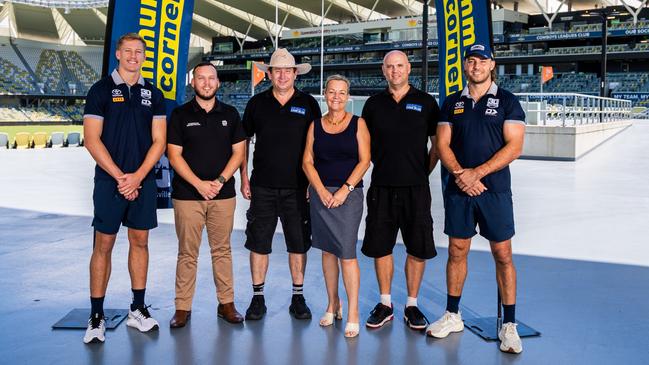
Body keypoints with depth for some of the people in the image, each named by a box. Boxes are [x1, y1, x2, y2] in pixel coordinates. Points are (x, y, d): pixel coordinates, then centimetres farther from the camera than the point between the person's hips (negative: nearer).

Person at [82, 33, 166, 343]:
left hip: (143, 181, 3)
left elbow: (159, 140, 4)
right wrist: (120, 177, -11)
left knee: (140, 242, 8)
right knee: (103, 245, 0)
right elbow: (92, 140, -5)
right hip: (110, 181, -3)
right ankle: (96, 316, 9)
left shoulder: (153, 94, 9)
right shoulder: (101, 90, 1)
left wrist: (138, 176, -8)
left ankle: (138, 309, 18)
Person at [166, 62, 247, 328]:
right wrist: (198, 184, -12)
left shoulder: (230, 114, 9)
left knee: (222, 250, 7)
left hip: (223, 194, 2)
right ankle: (182, 307, 10)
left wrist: (219, 181, -8)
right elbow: (174, 154, -2)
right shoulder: (180, 114, 4)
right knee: (187, 253, 2)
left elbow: (238, 151, 6)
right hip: (187, 194, -1)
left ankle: (226, 303, 16)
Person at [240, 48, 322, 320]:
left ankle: (298, 298, 19)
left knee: (298, 244, 6)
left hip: (297, 187, 0)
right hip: (262, 186, 1)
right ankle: (258, 298, 16)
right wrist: (244, 178, 4)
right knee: (259, 243, 4)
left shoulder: (308, 104, 4)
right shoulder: (257, 103, 6)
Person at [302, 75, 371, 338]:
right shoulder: (315, 125, 10)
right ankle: (333, 305, 21)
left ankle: (352, 313, -2)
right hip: (320, 193, 3)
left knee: (346, 252, -9)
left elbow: (364, 160, -3)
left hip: (349, 193, -3)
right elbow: (307, 161, 6)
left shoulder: (358, 124, 3)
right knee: (327, 250, 9)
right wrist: (322, 190, -7)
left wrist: (345, 189, -12)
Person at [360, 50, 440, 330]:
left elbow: (437, 144, 7)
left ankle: (412, 305, 18)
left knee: (418, 248, 3)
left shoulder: (426, 102, 3)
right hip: (381, 186, 2)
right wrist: (383, 167, 7)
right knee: (380, 247, 6)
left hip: (415, 187, -1)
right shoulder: (374, 104, 8)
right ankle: (385, 304, 21)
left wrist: (423, 173, 1)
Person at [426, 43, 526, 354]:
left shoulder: (507, 101, 1)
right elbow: (442, 145, 5)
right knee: (456, 252, 8)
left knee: (503, 255, 0)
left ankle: (509, 326, 10)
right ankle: (452, 316, 22)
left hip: (495, 189, -3)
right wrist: (460, 175, -12)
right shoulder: (452, 103, 11)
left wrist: (477, 173, -15)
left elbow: (514, 146, -8)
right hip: (458, 189, 3)